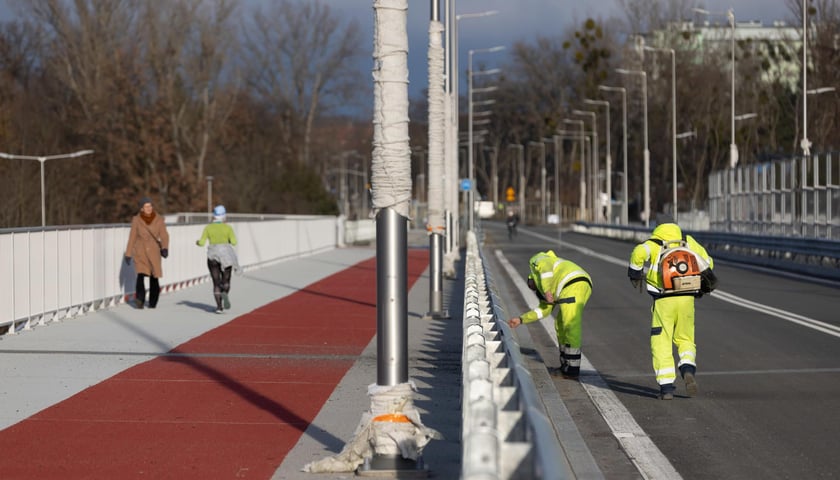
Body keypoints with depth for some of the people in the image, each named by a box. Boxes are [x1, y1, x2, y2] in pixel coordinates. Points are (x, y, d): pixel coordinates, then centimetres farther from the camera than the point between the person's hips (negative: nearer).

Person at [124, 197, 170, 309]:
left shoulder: (159, 220, -2)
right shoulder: (136, 220, -2)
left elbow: (164, 236, -4)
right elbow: (132, 237, 5)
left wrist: (165, 248, -23)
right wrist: (128, 254, 7)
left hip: (154, 252, 1)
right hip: (140, 251, -1)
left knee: (154, 278, 1)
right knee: (141, 273, -21)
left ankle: (152, 304, 15)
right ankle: (140, 299, -28)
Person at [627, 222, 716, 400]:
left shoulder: (653, 244, 6)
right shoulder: (688, 242, 14)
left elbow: (639, 252, -15)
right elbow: (706, 262, 16)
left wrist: (635, 275, -1)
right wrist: (702, 285, 30)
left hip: (663, 301, -2)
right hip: (687, 299, 2)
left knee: (661, 345, 7)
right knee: (685, 340, 19)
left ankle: (666, 387, 1)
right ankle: (688, 371, -8)